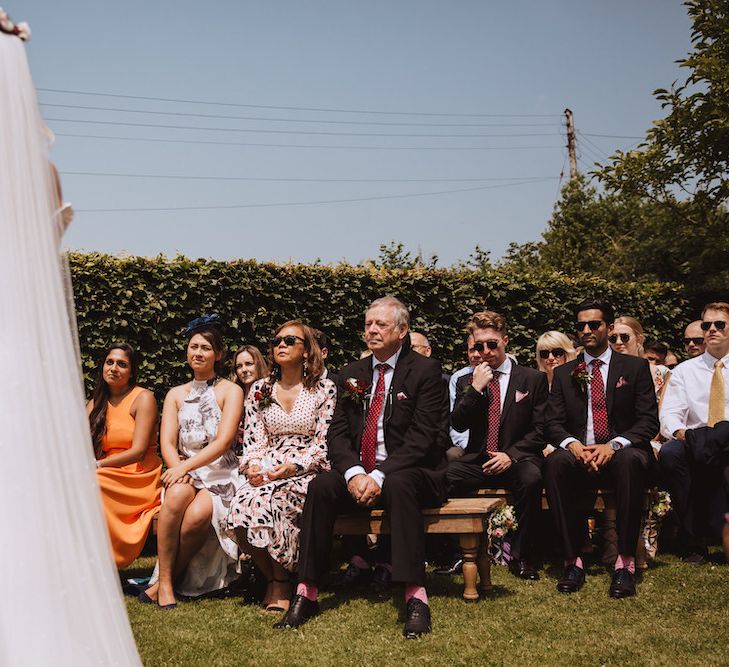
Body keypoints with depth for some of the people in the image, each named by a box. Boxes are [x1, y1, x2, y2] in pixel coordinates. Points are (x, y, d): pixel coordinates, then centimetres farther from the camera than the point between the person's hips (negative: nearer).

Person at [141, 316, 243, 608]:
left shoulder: (230, 391, 5)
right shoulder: (176, 394, 17)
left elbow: (223, 442, -8)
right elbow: (167, 442, 5)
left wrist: (186, 466, -21)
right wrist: (179, 471, -17)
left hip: (220, 475, -2)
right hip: (184, 474, 3)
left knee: (199, 513, -34)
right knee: (178, 494, -34)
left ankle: (166, 579, -15)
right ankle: (165, 581, -28)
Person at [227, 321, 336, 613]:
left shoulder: (324, 389, 2)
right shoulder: (260, 390, 15)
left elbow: (325, 444, -3)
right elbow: (253, 439, 11)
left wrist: (293, 466, -16)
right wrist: (252, 466, -10)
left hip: (306, 473, -3)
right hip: (265, 474, 4)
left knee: (269, 502, -34)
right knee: (241, 504, -29)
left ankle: (280, 581, -11)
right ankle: (273, 577, -6)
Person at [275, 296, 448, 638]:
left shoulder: (425, 370, -3)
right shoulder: (352, 374, 13)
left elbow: (422, 436, -13)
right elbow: (337, 432, 6)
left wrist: (380, 476, -22)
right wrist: (353, 472, -15)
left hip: (409, 473, -4)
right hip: (359, 473, 5)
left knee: (399, 485, -37)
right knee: (320, 486, -24)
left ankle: (415, 597, -39)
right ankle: (306, 593, -22)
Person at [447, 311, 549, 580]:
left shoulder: (534, 379, 7)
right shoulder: (466, 382, 15)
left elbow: (540, 430, 1)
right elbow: (458, 424, 2)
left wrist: (511, 455, -13)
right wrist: (475, 388, -10)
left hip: (517, 460, -2)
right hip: (477, 462, 2)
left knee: (531, 478, -37)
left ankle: (522, 558, -20)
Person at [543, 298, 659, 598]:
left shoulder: (635, 367, 9)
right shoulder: (564, 373, 15)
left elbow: (649, 421, 0)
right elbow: (553, 423, 6)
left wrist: (614, 445, -18)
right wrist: (572, 444, -17)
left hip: (621, 453, -1)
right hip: (579, 457, 2)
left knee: (630, 460, -37)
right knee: (554, 462, -33)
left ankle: (625, 562, -32)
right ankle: (572, 559, -28)